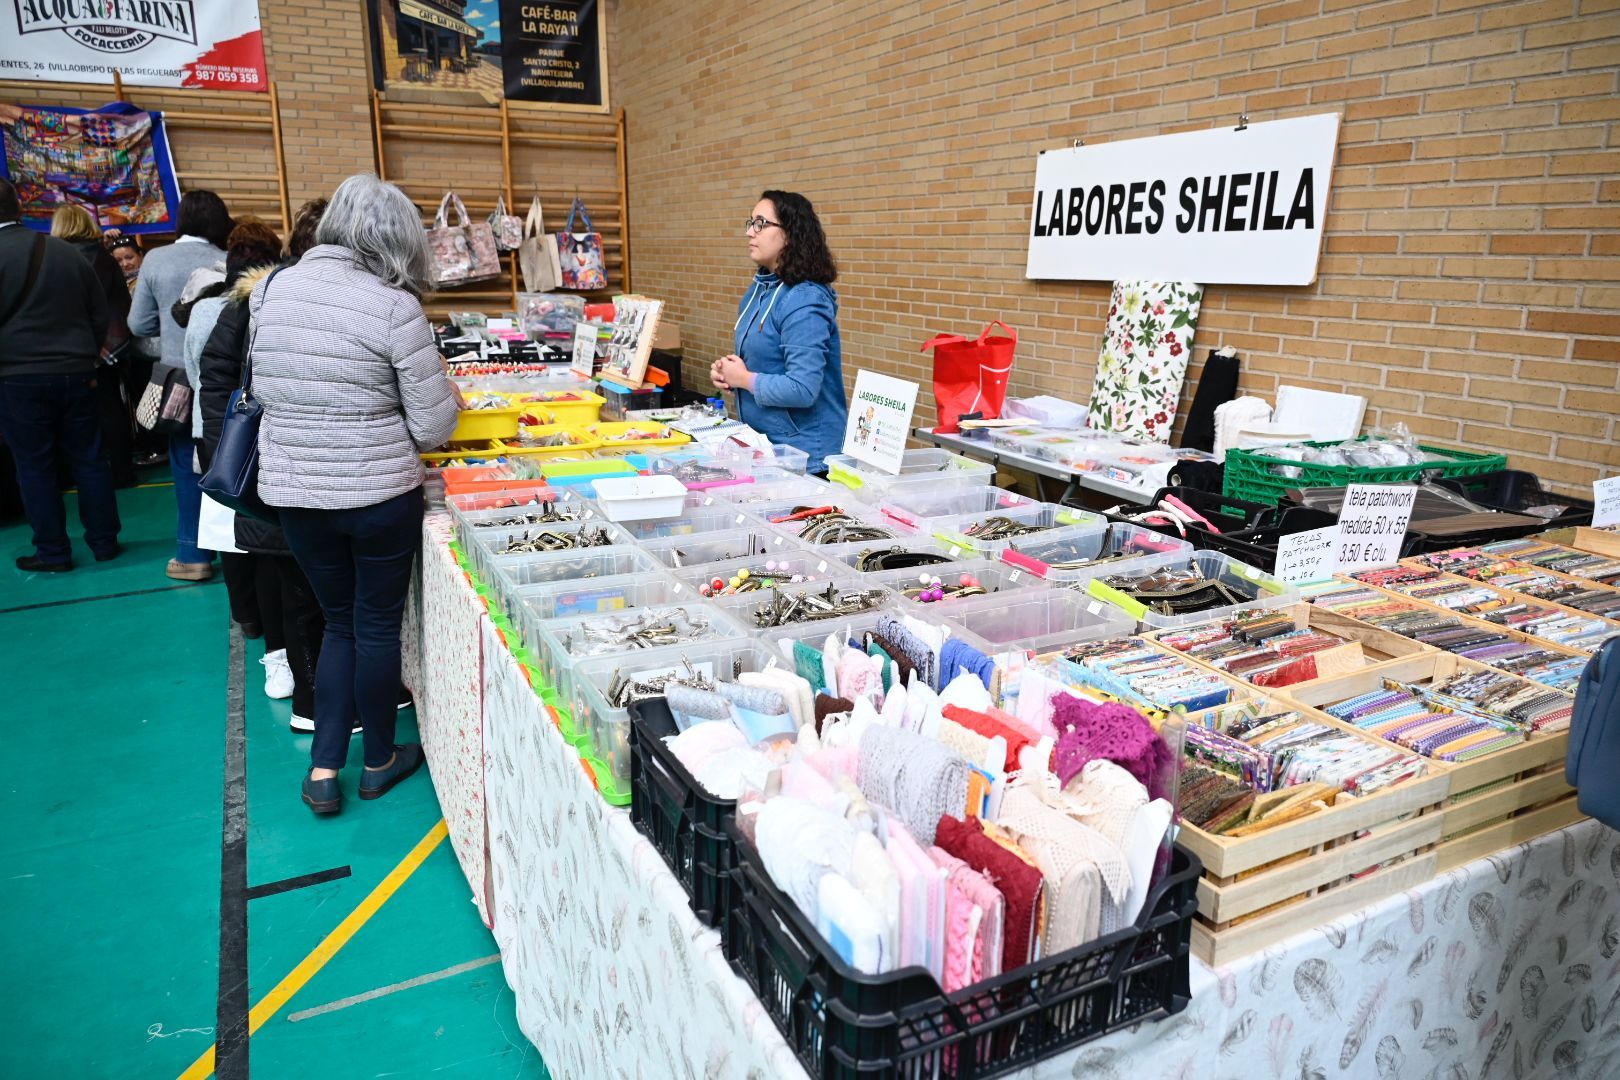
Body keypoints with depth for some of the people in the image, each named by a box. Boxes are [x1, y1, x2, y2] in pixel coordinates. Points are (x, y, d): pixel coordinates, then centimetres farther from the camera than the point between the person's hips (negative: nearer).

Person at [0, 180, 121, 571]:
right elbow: (101, 315, 9)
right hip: (75, 374, 4)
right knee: (89, 458, 10)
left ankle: (53, 553, 9)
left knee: (34, 467, 5)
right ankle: (104, 541, 16)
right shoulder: (67, 252, 4)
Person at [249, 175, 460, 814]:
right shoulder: (395, 308, -15)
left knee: (339, 622, 21)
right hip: (378, 492, -4)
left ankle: (324, 769, 20)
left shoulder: (271, 291, 1)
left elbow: (262, 390, 12)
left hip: (291, 491, 4)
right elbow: (433, 429, -12)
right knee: (378, 626, 13)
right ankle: (380, 761, 30)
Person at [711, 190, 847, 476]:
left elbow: (802, 390, -29)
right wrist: (727, 371, 2)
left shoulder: (804, 301, -21)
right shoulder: (758, 290, 8)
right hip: (760, 442, 9)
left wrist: (743, 378, -16)